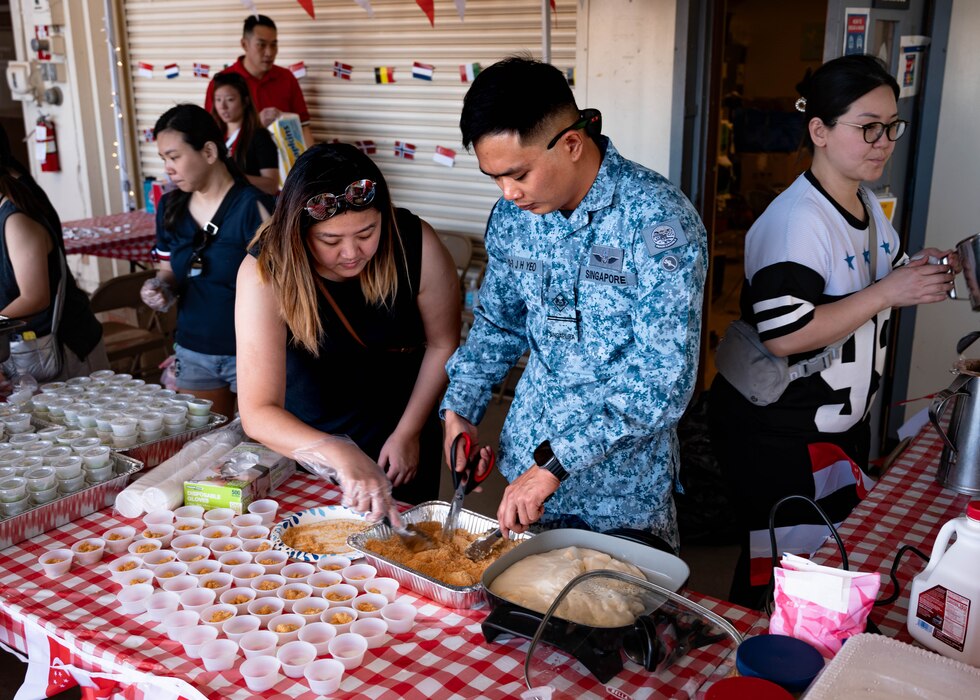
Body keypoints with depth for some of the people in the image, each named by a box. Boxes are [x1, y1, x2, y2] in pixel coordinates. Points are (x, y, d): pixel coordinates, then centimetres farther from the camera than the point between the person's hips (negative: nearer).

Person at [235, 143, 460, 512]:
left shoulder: (415, 243, -25)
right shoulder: (265, 274, -30)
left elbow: (443, 344, -9)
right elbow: (258, 414, -36)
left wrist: (409, 433, -9)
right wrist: (338, 454, -52)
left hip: (399, 442, 1)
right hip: (304, 443, -1)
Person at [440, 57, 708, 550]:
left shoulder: (660, 222, -23)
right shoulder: (512, 215, -3)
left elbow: (664, 379, -27)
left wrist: (554, 464, -28)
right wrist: (460, 408, 0)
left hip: (622, 478, -5)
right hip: (527, 454, 5)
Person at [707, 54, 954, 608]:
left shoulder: (870, 208, 8)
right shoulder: (797, 219, -22)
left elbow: (883, 286, 23)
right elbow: (783, 335, -29)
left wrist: (924, 279, 2)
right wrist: (886, 294, -25)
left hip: (842, 423, 10)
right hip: (779, 434, -9)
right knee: (778, 578, 1)